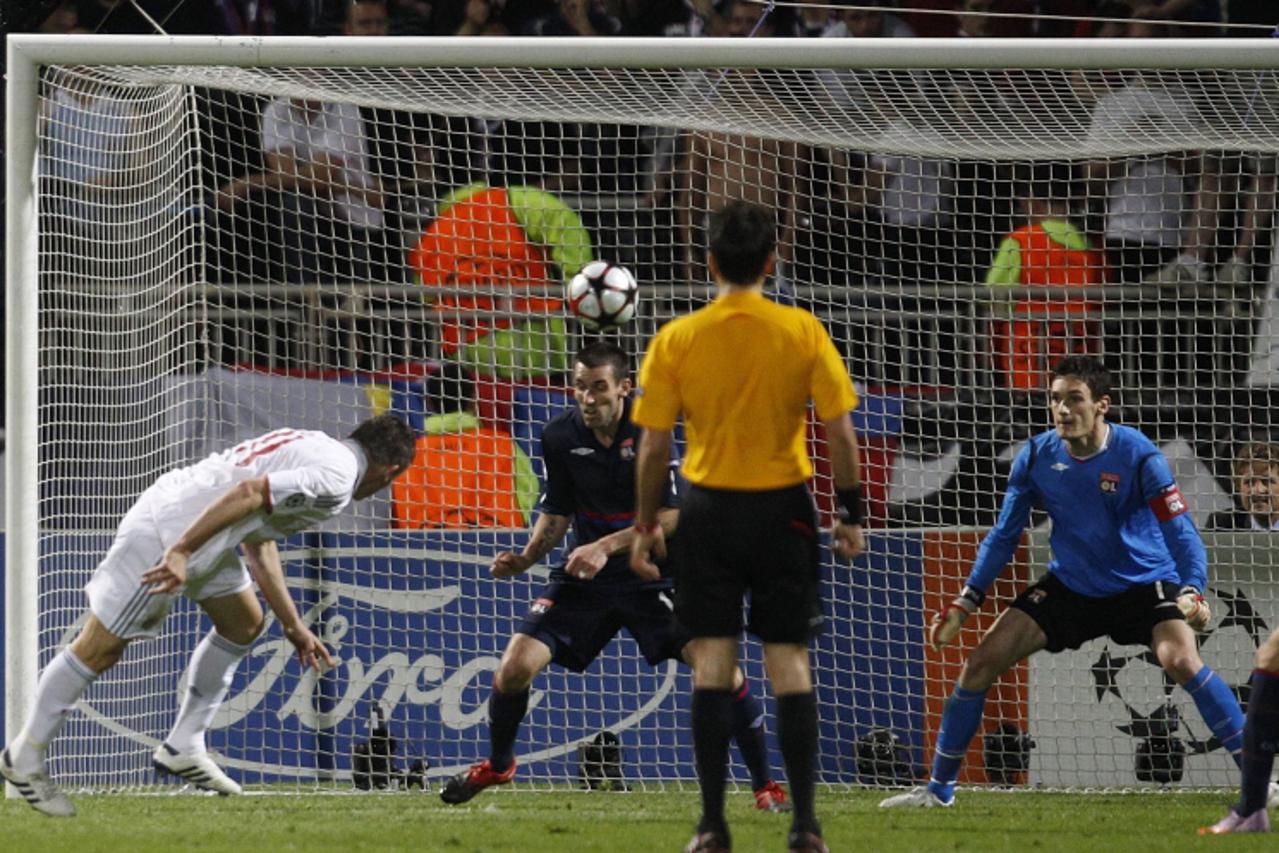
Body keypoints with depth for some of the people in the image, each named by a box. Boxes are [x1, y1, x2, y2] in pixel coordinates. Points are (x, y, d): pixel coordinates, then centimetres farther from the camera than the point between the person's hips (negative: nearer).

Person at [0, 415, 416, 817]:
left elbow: (259, 546, 26)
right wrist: (181, 552, -30)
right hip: (165, 538, -10)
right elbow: (249, 493, -26)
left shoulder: (315, 449, 20)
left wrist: (293, 626, 30)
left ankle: (183, 748, 24)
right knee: (99, 650, -1)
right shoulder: (336, 477, -12)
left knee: (244, 624, 20)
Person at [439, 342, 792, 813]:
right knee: (516, 667, -11)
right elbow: (557, 514, 5)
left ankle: (765, 784, -1)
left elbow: (673, 516, -18)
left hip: (653, 574, -3)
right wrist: (525, 559, -12)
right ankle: (497, 765, 20)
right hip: (584, 578, 3)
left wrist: (608, 546, -27)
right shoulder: (560, 435, -6)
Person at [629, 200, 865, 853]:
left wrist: (646, 526, 8)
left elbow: (653, 446, -3)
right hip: (783, 507, 0)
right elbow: (840, 433, -6)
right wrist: (851, 513, 5)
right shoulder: (803, 332, -6)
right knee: (789, 661, 4)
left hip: (709, 509, 0)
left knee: (712, 662, 4)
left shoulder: (676, 340, -5)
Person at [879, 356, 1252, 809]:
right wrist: (963, 605, -2)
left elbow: (1181, 532, -20)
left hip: (1144, 583, -4)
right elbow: (1004, 536, 3)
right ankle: (939, 787, 10)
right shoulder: (1036, 457, -8)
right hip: (1070, 586, 4)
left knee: (1182, 660, -30)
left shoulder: (1138, 455, -20)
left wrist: (1192, 593, -38)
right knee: (981, 662, -5)